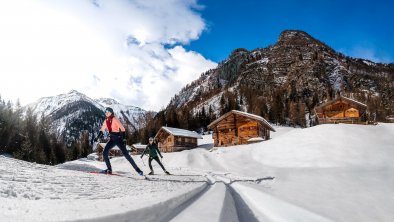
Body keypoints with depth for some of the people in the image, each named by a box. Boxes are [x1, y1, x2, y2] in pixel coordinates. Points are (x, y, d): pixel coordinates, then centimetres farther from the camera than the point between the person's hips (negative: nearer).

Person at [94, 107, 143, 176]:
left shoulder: (115, 119, -12)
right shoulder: (106, 121, 8)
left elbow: (122, 129, -16)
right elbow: (102, 130, 16)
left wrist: (124, 139, -21)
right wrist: (97, 137, 2)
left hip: (118, 139, -6)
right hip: (112, 139, 6)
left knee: (126, 154, -11)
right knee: (104, 153, -7)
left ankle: (137, 169, -7)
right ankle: (109, 169, 7)